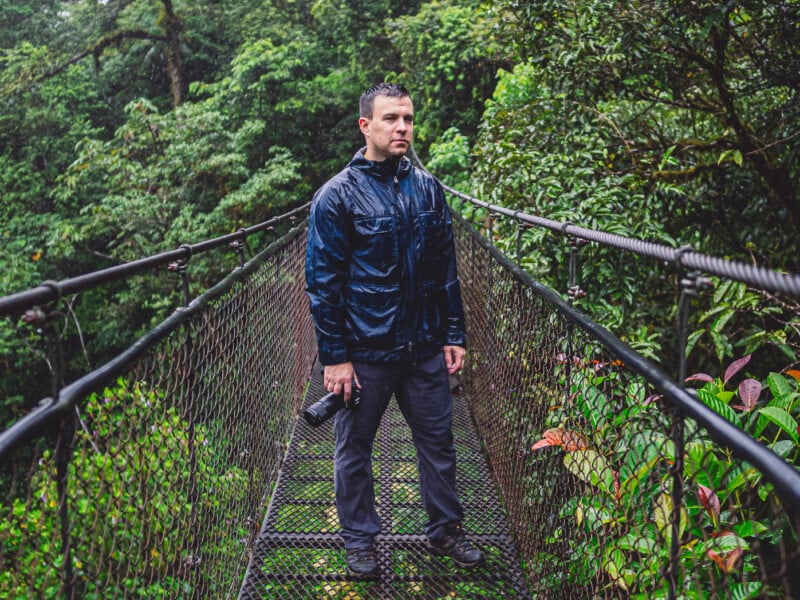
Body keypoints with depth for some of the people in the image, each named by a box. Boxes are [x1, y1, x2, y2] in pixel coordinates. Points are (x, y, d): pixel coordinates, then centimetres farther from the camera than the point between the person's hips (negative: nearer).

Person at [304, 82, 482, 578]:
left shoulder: (428, 188, 4)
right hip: (365, 351, -3)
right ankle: (360, 539, 30)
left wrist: (455, 334, 6)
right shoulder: (337, 196, -9)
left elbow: (446, 269, 9)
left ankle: (446, 529, 32)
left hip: (426, 348, 4)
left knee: (438, 443, 14)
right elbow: (323, 282, -9)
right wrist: (335, 356, -11)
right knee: (355, 449, 11)